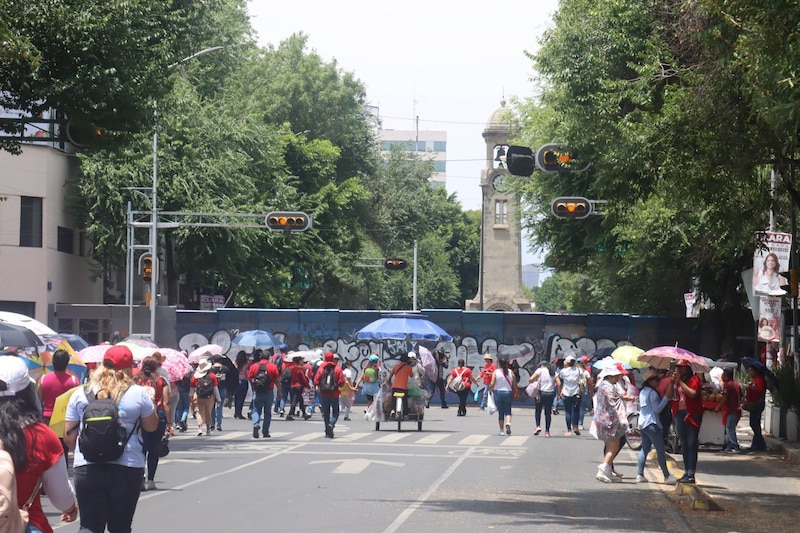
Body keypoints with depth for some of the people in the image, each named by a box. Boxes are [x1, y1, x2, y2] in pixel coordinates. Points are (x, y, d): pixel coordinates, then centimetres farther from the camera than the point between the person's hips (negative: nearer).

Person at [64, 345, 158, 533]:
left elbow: (69, 436, 5)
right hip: (127, 468, -1)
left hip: (87, 468, 1)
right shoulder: (138, 394, -2)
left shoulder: (80, 394, 3)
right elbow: (151, 426, 12)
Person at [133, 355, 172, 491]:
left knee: (142, 447, 0)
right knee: (154, 449, 11)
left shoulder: (136, 380, 0)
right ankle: (150, 480, 14)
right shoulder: (162, 381, -1)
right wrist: (169, 423, 1)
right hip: (158, 416, 0)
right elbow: (166, 403, -3)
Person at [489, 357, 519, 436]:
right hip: (508, 393, 1)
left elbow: (492, 384, -13)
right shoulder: (510, 372, 1)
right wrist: (517, 394, 13)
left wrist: (490, 391, 4)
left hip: (498, 393, -1)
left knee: (500, 412, 7)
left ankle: (501, 430, 9)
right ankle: (508, 423, -20)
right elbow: (514, 385, 2)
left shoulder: (496, 372, -6)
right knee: (507, 411, 9)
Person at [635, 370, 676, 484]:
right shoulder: (652, 393, -12)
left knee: (644, 449, 11)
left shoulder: (642, 393, 16)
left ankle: (640, 475, 4)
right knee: (661, 450, -6)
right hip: (652, 424, -9)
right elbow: (657, 409, -15)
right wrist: (666, 398, -16)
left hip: (642, 424, 9)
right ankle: (667, 476, -6)